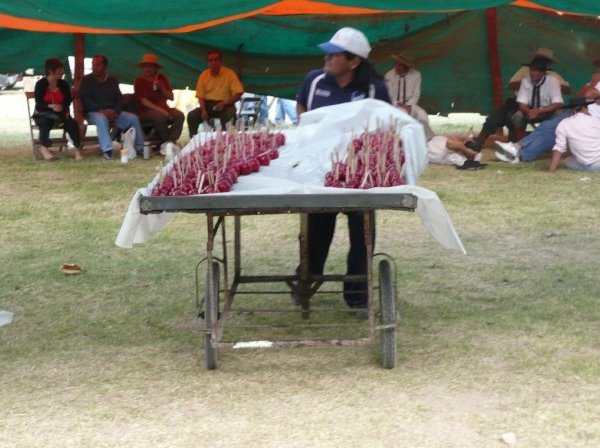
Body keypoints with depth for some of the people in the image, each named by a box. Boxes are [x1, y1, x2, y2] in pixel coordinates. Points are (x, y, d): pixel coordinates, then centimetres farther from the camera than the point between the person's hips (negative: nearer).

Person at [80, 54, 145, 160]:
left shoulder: (112, 81, 18)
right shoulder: (86, 80, 4)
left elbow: (119, 99, 12)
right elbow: (85, 100, -7)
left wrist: (116, 112, -11)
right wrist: (102, 111, -20)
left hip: (112, 112, 4)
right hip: (93, 112, -4)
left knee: (133, 118, -16)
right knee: (101, 119, -39)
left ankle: (140, 148, -14)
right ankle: (106, 151, -44)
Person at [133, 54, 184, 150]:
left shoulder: (161, 78, 16)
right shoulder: (139, 81, 2)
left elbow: (171, 97, 11)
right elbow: (143, 101, -11)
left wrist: (161, 87, -7)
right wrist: (159, 110, -23)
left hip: (163, 108, 5)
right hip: (146, 111, -5)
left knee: (179, 115, -25)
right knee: (160, 116, -37)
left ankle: (171, 141, -28)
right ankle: (164, 142, -24)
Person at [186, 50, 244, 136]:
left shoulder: (230, 73, -3)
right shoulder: (203, 75, 7)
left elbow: (238, 94, -8)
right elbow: (200, 96, 6)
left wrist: (224, 103, -23)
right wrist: (203, 110, -13)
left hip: (225, 105, -3)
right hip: (208, 104, 3)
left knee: (229, 117, -37)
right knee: (191, 116, -21)